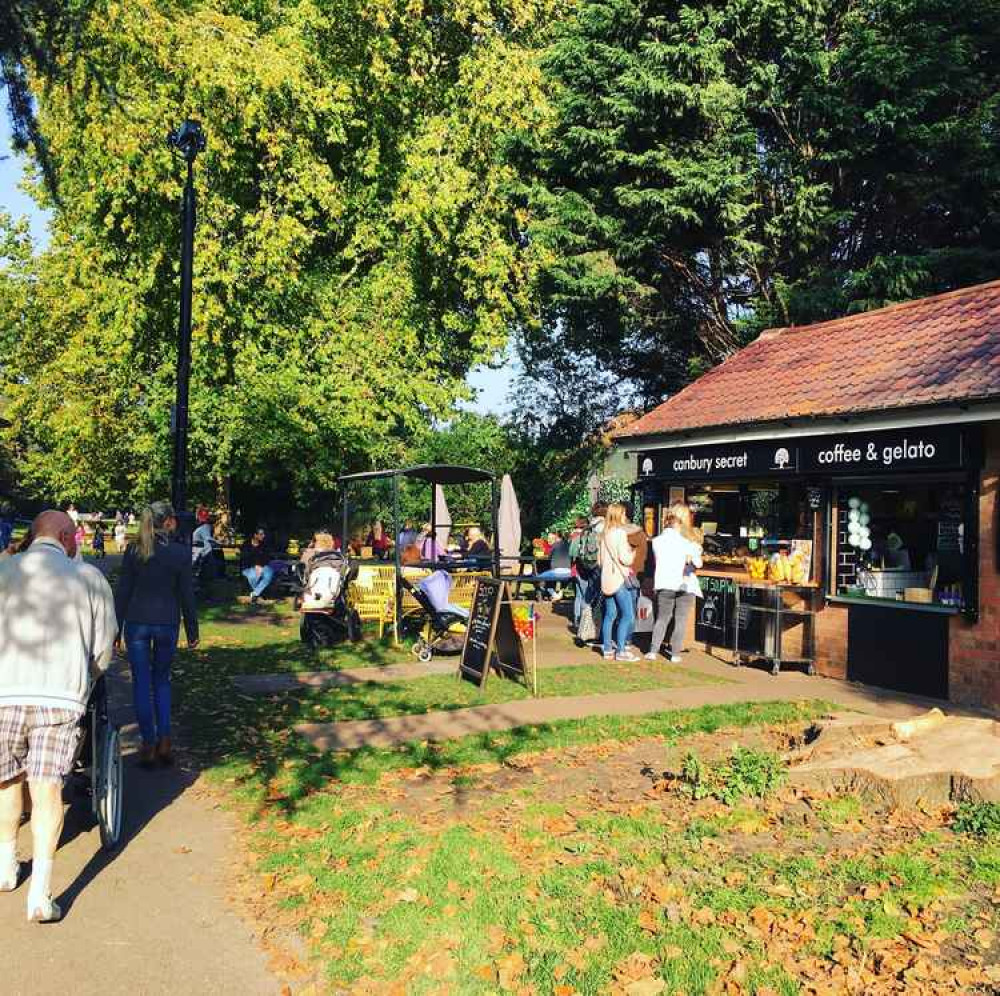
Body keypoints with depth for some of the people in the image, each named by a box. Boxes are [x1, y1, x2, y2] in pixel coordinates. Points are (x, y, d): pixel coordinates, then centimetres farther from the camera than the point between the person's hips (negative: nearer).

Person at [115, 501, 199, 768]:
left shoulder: (134, 551, -3)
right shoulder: (180, 553, -6)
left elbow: (122, 592, 0)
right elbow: (187, 595, -2)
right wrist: (192, 631, 7)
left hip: (137, 623, 0)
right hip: (167, 624, 0)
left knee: (141, 682, 8)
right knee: (161, 680, 17)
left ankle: (148, 745, 9)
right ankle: (164, 741, 10)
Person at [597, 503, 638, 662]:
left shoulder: (604, 534, 12)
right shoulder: (620, 532, -11)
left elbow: (599, 558, 17)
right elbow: (624, 558, -16)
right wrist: (634, 552, 1)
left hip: (606, 579, 8)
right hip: (619, 577, -8)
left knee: (610, 615, 11)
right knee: (628, 615, -4)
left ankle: (607, 649, 13)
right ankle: (621, 650, -6)